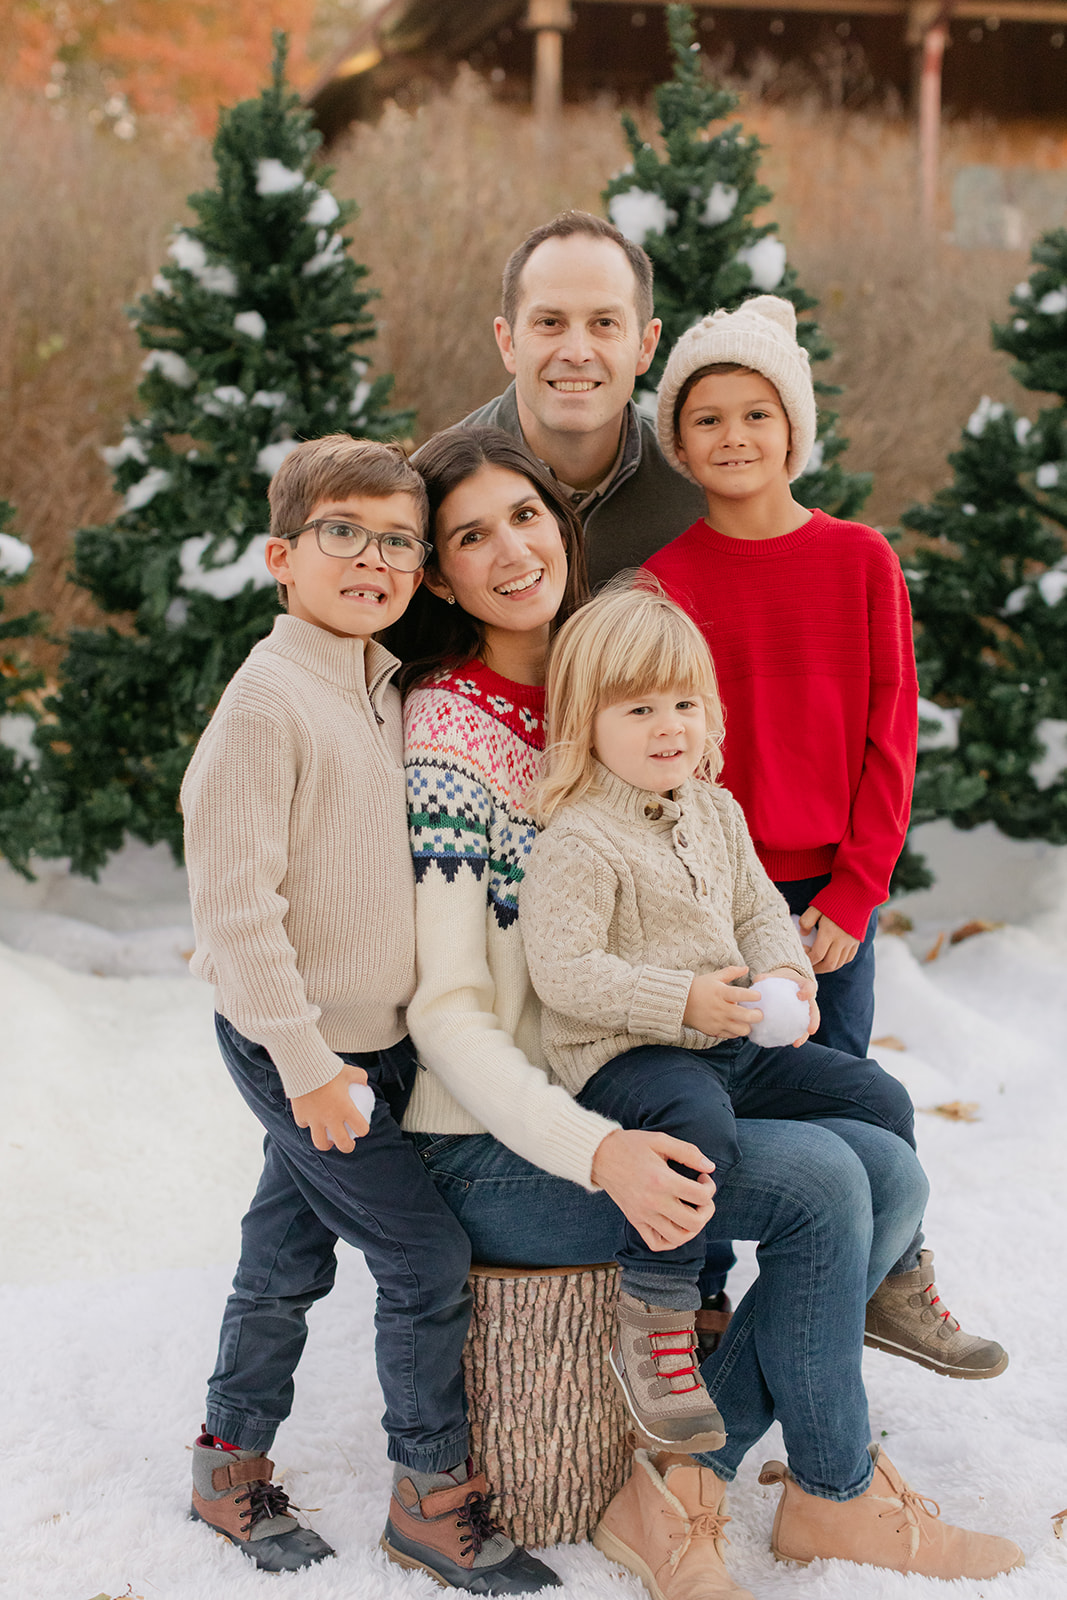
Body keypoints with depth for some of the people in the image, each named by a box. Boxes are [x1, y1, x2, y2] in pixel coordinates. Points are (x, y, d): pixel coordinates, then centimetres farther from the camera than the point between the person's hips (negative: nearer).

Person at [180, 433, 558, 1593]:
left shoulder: (385, 693, 7)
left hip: (375, 1039, 8)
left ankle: (232, 1465, 33)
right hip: (302, 1048, -8)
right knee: (428, 1256, -3)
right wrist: (306, 1058, -20)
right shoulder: (268, 696, -19)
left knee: (287, 1254, 18)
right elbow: (233, 899, -22)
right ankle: (434, 1496, 13)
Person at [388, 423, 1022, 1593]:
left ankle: (683, 1479, -6)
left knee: (890, 1174, -7)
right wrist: (596, 1151, -31)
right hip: (493, 1150, -8)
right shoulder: (444, 738, -13)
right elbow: (448, 1015, -17)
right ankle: (835, 1494, 2)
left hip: (621, 1105, 8)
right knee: (818, 1180, -22)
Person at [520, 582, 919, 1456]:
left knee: (879, 1102, 5)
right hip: (622, 1054, -8)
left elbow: (760, 908, 19)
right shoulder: (578, 841, -15)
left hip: (736, 1045, 8)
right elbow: (565, 973, -21)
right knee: (700, 1124, -39)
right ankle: (654, 1328, -25)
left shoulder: (715, 811, 12)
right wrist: (683, 1002, -27)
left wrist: (785, 977, -3)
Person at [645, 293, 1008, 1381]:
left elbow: (889, 731, 1)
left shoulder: (859, 559, 1)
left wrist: (854, 892, -4)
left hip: (832, 891, 1)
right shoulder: (659, 570, -3)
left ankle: (892, 1284, 31)